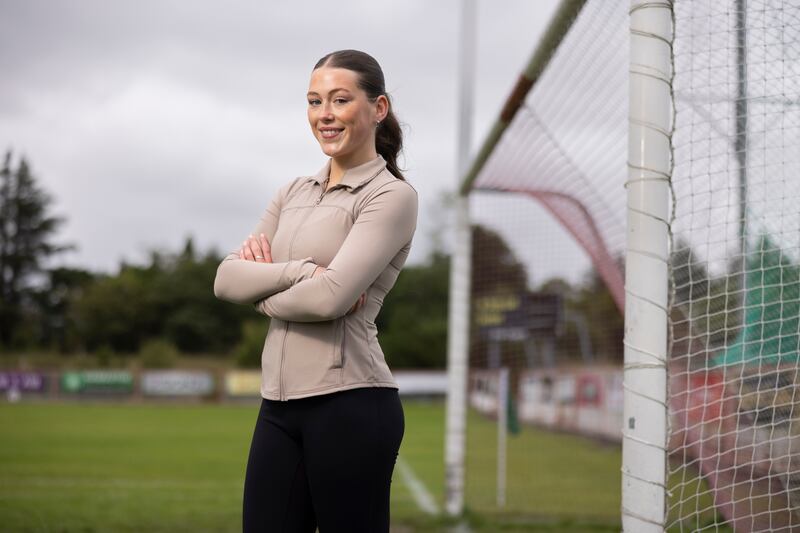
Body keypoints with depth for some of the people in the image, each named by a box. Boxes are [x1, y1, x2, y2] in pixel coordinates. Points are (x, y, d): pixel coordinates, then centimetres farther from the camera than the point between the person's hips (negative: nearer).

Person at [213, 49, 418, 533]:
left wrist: (264, 293, -2)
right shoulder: (295, 192, 15)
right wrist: (299, 270, -11)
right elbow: (226, 279, 4)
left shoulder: (391, 195, -6)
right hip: (280, 404, 6)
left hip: (350, 404, -6)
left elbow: (330, 297, -19)